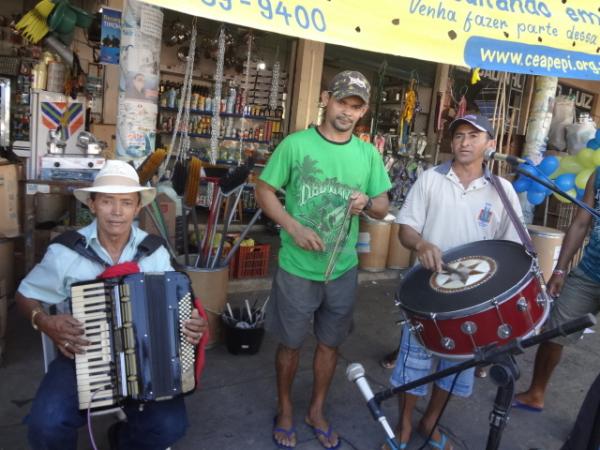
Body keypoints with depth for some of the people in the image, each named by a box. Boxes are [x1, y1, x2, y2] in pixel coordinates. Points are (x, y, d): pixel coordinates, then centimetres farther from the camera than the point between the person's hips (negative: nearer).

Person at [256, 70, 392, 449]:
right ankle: (285, 409, 38)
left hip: (344, 269, 3)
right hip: (298, 268, -3)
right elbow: (265, 192, -5)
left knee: (330, 343, 17)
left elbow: (384, 208, 7)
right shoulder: (295, 144, -9)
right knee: (291, 344, 13)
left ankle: (317, 410, 40)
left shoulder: (368, 154, 2)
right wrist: (293, 227, -19)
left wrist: (368, 203, -17)